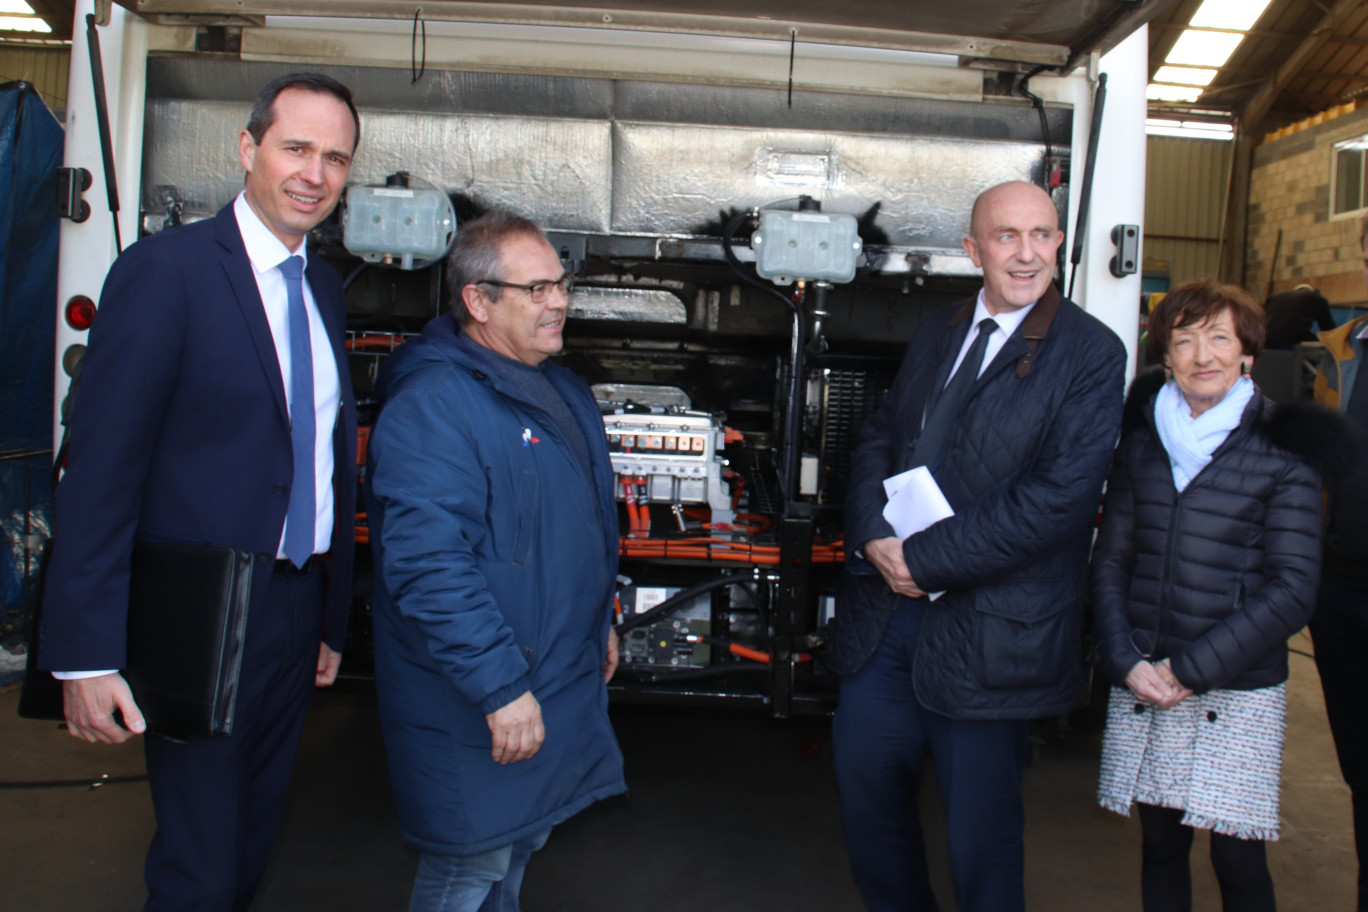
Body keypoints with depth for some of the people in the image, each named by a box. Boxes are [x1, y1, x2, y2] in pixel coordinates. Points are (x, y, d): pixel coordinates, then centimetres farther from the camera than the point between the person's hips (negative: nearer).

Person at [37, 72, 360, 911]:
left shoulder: (325, 288, 10)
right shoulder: (166, 270, -12)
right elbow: (101, 466, -15)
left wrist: (333, 618, 13)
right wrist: (87, 653, -18)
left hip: (296, 613, 7)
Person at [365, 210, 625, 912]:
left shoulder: (563, 392, 10)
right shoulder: (432, 405, -22)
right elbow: (428, 565, -29)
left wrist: (599, 620, 23)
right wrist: (500, 688, -29)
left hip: (563, 673, 9)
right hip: (474, 702, -9)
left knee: (522, 842, 23)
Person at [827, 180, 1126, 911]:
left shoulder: (1090, 353, -9)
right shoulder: (934, 334, 12)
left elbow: (1058, 497, -18)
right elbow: (877, 440, 11)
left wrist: (924, 559, -17)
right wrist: (875, 537, -9)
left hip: (984, 630, -6)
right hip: (885, 606, 6)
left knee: (981, 835, 8)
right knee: (866, 790, 18)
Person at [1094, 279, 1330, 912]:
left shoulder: (1282, 451, -4)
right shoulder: (1142, 440, 7)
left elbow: (1292, 591, -8)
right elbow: (1110, 558, 7)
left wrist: (1192, 669, -12)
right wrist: (1127, 662, -6)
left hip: (1237, 694, -3)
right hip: (1143, 690, 3)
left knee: (1237, 860, 2)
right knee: (1160, 845, 11)